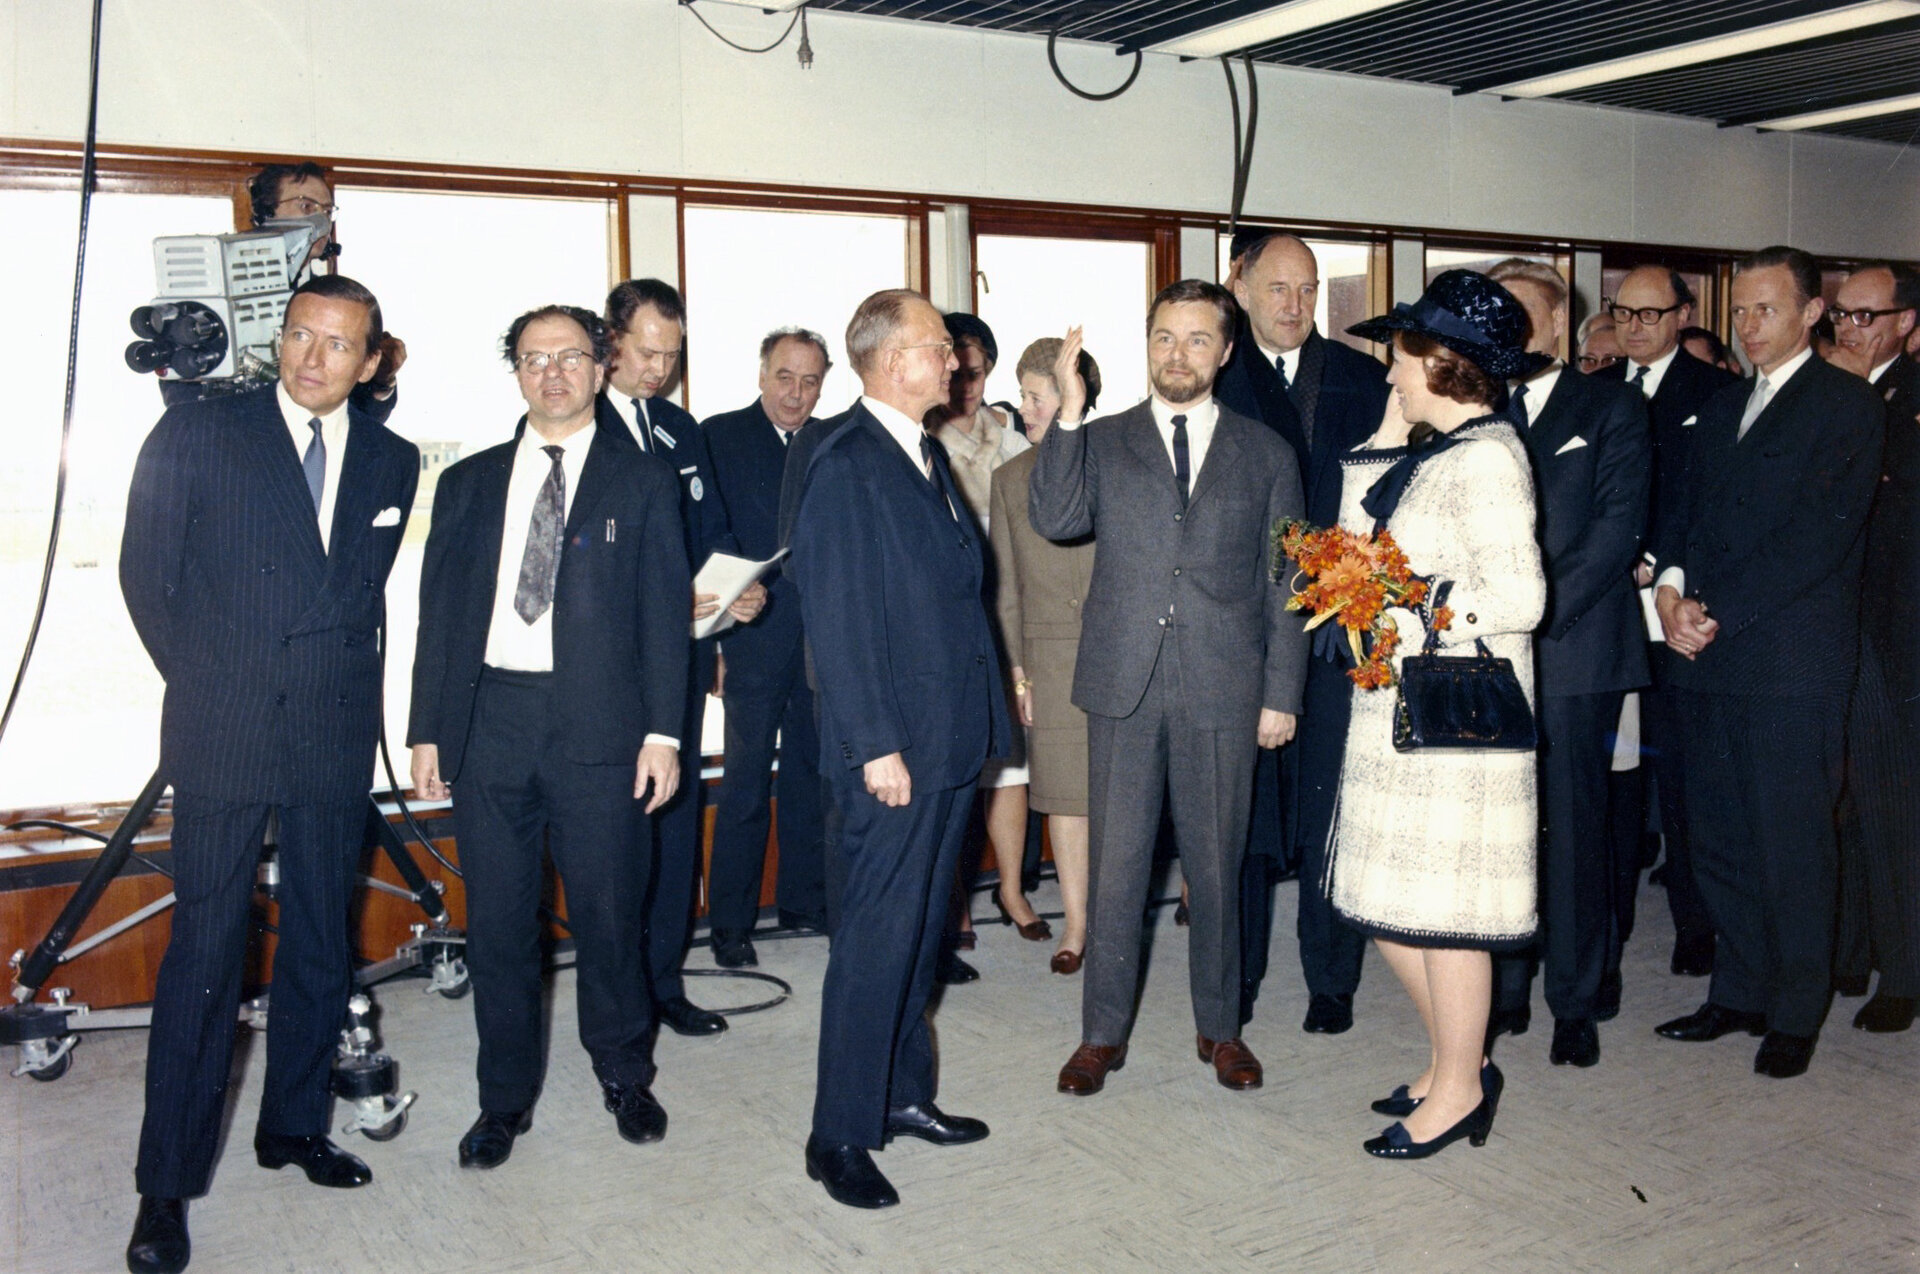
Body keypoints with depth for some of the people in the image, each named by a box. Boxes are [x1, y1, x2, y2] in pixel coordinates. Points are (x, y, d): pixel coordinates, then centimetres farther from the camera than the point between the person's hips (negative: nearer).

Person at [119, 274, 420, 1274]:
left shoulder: (392, 463, 8)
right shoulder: (195, 433, -1)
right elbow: (146, 572, 2)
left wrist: (344, 684, 7)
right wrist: (208, 682, 3)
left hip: (335, 739, 4)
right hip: (223, 738, -3)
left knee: (320, 945, 11)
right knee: (206, 950, -2)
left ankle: (293, 1124, 29)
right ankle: (167, 1184, 8)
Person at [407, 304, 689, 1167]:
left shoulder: (641, 483, 6)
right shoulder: (469, 484, 13)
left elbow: (664, 611, 2)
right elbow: (440, 612, 11)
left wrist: (662, 731, -6)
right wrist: (427, 730, 5)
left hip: (598, 725, -2)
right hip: (488, 719, 2)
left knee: (608, 910, 5)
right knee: (497, 918, 7)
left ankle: (624, 1074, 26)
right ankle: (505, 1096, 22)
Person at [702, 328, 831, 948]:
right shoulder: (719, 437, -2)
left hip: (823, 641, 4)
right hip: (754, 640, -4)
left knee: (812, 775, 13)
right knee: (746, 782, 2)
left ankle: (804, 902, 26)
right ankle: (730, 919, 14)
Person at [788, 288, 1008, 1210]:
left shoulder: (928, 455, 14)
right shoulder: (847, 466, -13)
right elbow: (838, 619, -17)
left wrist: (982, 718, 13)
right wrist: (875, 747, -19)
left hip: (952, 740, 9)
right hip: (895, 750, -9)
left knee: (920, 929, 17)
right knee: (877, 940, -2)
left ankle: (904, 1094, 31)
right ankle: (841, 1137, 11)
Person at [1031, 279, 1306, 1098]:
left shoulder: (1265, 454, 8)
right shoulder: (1103, 442, 8)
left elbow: (1285, 585, 6)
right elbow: (1054, 520, -11)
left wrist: (1281, 693, 1)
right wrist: (1069, 414, -17)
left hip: (1224, 691, 0)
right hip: (1124, 686, 0)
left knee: (1217, 867, 11)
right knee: (1114, 865, 6)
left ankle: (1219, 1026, 27)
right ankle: (1103, 1031, 20)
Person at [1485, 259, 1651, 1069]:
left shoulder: (1611, 408, 6)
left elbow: (1617, 526, -5)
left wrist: (1540, 611, -14)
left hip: (1574, 649, -3)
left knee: (1574, 826, 1)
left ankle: (1577, 1001, 12)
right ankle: (1503, 990, 18)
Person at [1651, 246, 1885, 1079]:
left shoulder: (1848, 406, -3)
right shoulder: (1722, 408, 19)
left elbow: (1818, 537, -13)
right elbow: (1683, 511, 14)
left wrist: (1716, 613, -15)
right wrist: (1672, 588, -5)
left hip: (1790, 662, -6)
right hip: (1710, 661, 6)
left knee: (1792, 844, 2)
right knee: (1718, 838, 11)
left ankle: (1794, 1014, 15)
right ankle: (1739, 993, 24)